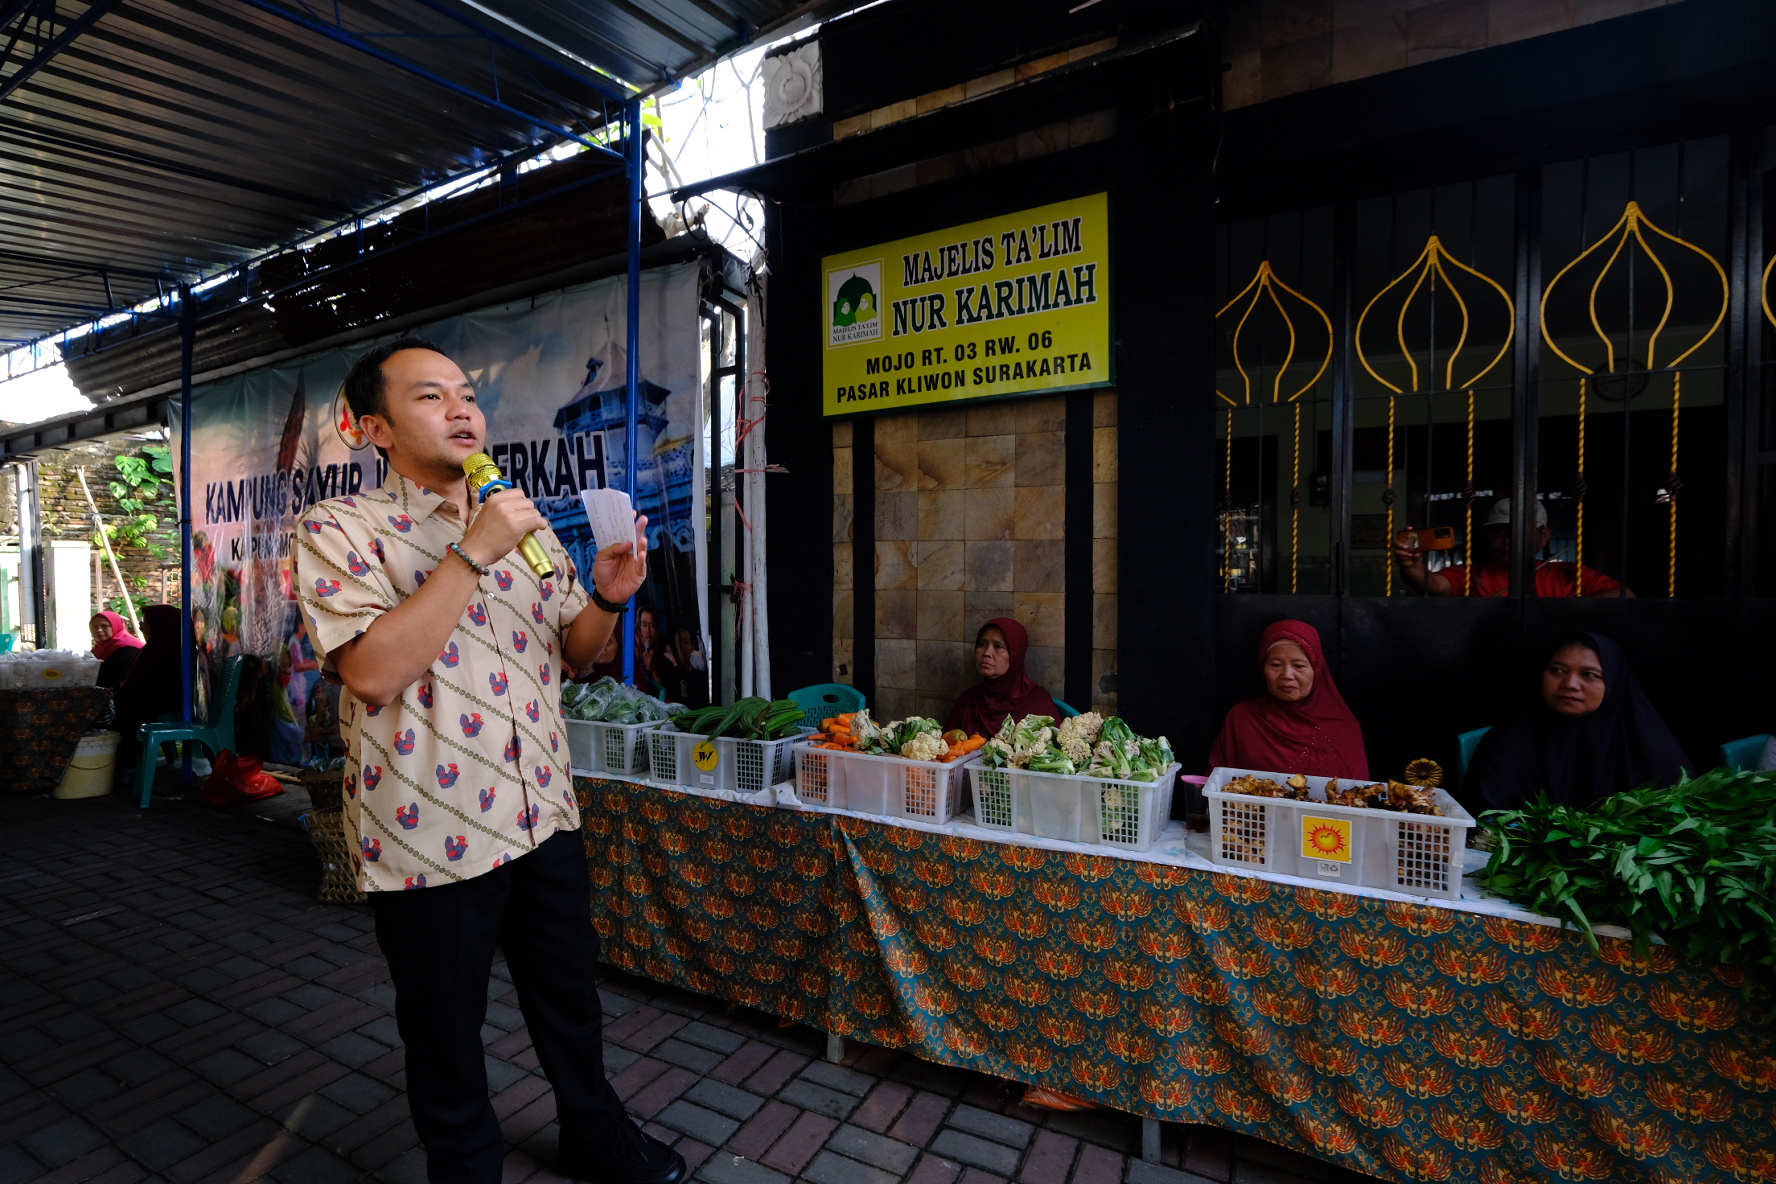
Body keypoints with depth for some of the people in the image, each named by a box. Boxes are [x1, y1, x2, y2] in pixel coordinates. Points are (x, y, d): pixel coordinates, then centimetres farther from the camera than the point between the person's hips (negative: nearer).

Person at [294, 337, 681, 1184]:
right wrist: (475, 551, -23)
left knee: (571, 996, 23)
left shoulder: (525, 524, 7)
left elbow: (572, 650, 12)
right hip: (429, 835, -5)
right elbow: (372, 671, -24)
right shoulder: (341, 529, -9)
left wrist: (608, 598, -9)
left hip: (544, 817, 5)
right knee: (446, 1035, 17)